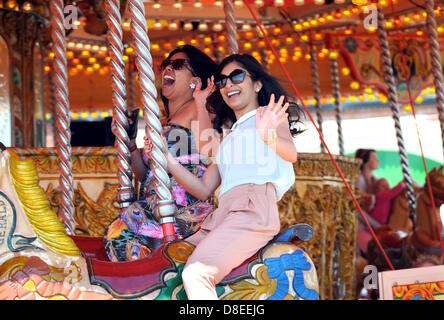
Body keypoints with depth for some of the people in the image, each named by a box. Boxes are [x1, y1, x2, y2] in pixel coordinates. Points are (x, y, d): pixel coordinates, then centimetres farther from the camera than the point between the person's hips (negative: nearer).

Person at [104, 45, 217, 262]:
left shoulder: (195, 110, 2)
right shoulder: (162, 123, 23)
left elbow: (209, 157, -16)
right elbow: (145, 176, 20)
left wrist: (202, 108, -14)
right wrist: (131, 140, 12)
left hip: (187, 206, -7)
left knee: (119, 232, -21)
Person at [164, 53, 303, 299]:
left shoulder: (269, 115, 12)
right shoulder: (227, 137, 31)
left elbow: (291, 154, -11)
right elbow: (203, 189, 22)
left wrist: (270, 137, -34)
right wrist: (169, 162, 9)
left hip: (254, 207, -8)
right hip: (221, 216, 8)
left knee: (195, 273, -28)